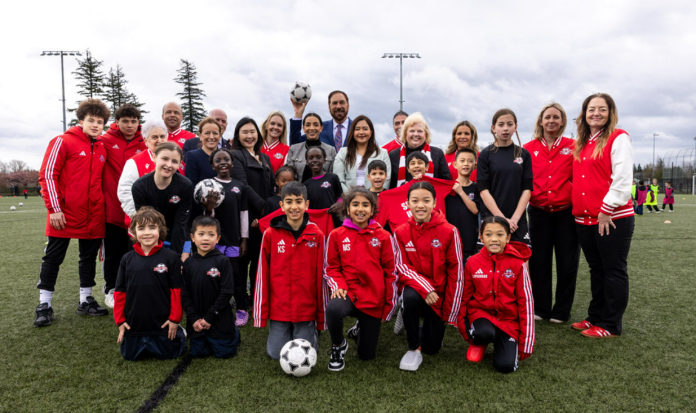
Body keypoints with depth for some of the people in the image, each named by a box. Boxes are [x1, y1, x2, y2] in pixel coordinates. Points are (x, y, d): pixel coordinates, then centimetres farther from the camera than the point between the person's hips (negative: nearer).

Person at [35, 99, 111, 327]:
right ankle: (44, 305, 16)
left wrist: (102, 210, 13)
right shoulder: (63, 142, -4)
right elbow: (47, 175, -8)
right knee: (53, 258, 5)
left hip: (93, 217, 5)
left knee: (89, 257, 12)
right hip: (65, 216, -5)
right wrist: (54, 208, -13)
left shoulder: (102, 149, 12)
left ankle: (86, 301, 25)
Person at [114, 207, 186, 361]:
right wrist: (120, 320, 2)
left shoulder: (170, 257, -10)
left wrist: (175, 319, -8)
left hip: (162, 323, -3)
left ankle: (178, 332, 36)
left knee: (168, 354, 8)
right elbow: (120, 291, 4)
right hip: (134, 323, 3)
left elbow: (176, 290, -8)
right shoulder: (127, 259, -1)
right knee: (131, 356, 14)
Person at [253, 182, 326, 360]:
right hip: (278, 309, 0)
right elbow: (262, 273, -1)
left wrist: (321, 316, 0)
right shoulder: (270, 234, -5)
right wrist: (261, 313, -2)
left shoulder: (316, 235, -4)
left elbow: (320, 274, -1)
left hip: (306, 309, 0)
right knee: (277, 354, 5)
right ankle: (277, 334, 37)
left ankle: (311, 332, 35)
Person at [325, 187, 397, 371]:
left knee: (367, 355, 7)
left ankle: (360, 329, 43)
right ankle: (338, 345, -4)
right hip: (348, 293, -1)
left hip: (374, 299, 1)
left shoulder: (383, 237, -3)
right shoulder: (337, 235, -3)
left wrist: (389, 307, 4)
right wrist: (338, 286, -16)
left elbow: (390, 273, 2)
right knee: (333, 309, -38)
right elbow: (332, 267, 4)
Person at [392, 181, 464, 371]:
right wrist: (425, 288, -26)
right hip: (414, 286, 0)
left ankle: (431, 323, 37)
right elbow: (402, 267, -9)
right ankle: (414, 349, -12)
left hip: (439, 293, 0)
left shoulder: (449, 231, -15)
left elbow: (456, 273, -11)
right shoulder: (401, 232, -9)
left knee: (432, 347, 1)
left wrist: (450, 313, -9)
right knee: (410, 297, -36)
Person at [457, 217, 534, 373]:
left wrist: (526, 342, -5)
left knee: (506, 365, -18)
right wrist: (462, 325, 1)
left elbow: (526, 301, -5)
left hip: (508, 318, 0)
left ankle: (501, 341, 16)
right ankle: (479, 342, 4)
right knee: (484, 333, -35)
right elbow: (465, 296, 3)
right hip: (480, 312, 0)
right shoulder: (472, 262, -6)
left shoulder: (517, 264, -9)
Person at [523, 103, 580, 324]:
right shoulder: (528, 148, 4)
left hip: (566, 212, -1)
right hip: (538, 212, 1)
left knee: (567, 263, 5)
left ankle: (561, 311, 20)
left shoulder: (573, 147, 2)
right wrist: (528, 198, -6)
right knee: (538, 261, 7)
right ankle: (540, 308, 21)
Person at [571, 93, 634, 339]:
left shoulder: (618, 138, -5)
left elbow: (623, 179, -13)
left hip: (613, 218, -7)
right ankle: (595, 317, 25)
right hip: (585, 219, 7)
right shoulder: (581, 144, 15)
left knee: (613, 271, 3)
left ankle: (611, 325, 11)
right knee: (596, 270, 15)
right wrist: (578, 207, 9)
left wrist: (606, 209, -17)